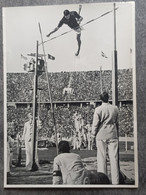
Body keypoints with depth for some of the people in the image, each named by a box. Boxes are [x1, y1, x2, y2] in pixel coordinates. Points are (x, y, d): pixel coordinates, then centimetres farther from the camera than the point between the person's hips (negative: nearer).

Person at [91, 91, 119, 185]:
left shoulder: (98, 109, -10)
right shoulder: (115, 108, -1)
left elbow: (95, 124, -5)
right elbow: (117, 122, 10)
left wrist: (93, 134, 9)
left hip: (101, 136, -2)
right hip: (113, 135, 2)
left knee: (102, 158, 6)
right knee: (114, 158, 4)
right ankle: (115, 181, 6)